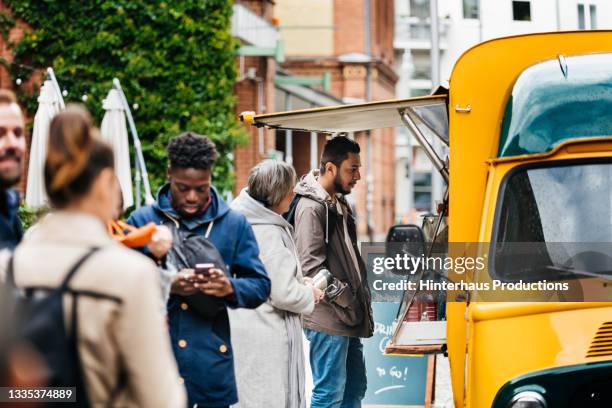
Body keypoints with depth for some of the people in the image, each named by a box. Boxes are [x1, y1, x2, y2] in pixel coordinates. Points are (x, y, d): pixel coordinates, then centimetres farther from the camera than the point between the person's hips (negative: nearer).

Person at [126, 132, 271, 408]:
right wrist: (166, 286, -22)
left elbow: (260, 286, 6)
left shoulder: (234, 224, 7)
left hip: (212, 363, 1)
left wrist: (230, 288, -17)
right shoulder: (142, 221, 2)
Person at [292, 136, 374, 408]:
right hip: (328, 320, -10)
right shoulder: (311, 207, -14)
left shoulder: (338, 205, 16)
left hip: (347, 318, 10)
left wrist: (360, 299, 13)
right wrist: (346, 301, -15)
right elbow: (312, 268, -19)